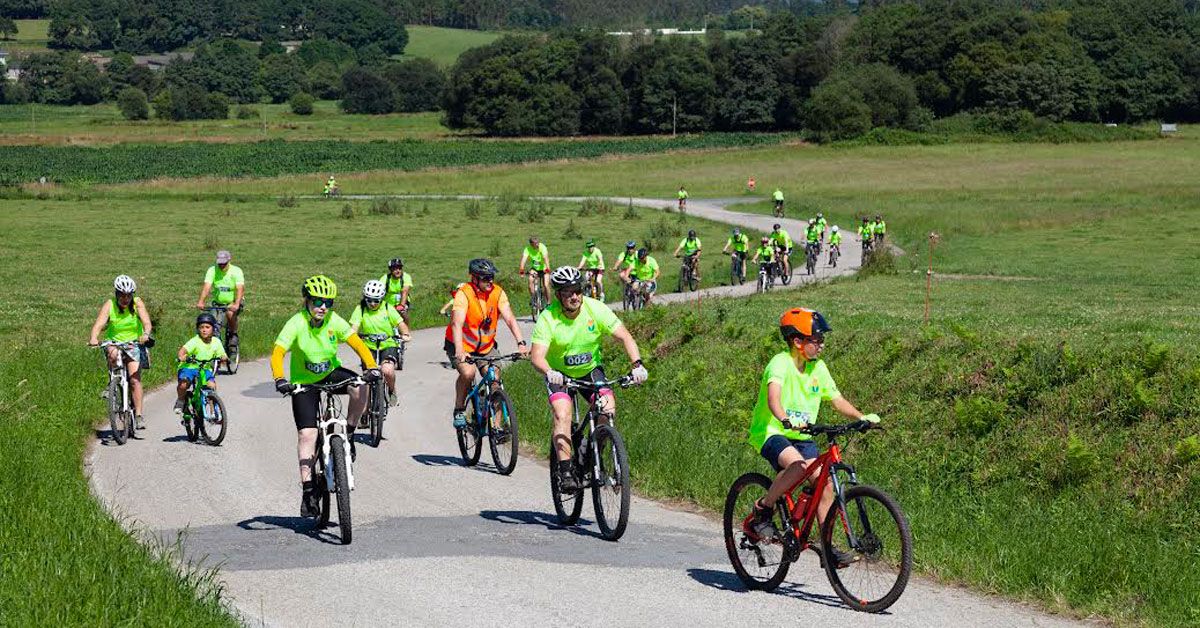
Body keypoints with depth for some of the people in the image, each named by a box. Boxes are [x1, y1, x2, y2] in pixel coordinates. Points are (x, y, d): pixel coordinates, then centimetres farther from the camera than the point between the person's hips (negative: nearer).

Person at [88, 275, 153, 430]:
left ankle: (138, 415, -12)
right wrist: (93, 338, -47)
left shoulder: (137, 303, -12)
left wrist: (146, 334, -47)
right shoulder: (109, 305, -14)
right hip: (114, 341, 0)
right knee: (113, 354, -35)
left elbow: (146, 321, -25)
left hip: (134, 343, 0)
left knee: (135, 378, -13)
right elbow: (99, 323, -27)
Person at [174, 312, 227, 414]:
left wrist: (224, 357, -22)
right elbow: (183, 349, -27)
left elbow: (222, 355, 2)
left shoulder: (216, 342, -1)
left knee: (212, 385, -22)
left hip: (205, 369, 3)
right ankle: (180, 400, 5)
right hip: (189, 367, -3)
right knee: (183, 384, -29)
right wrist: (182, 356, -49)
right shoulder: (195, 341, -15)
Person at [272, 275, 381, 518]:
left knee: (360, 389, -28)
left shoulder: (335, 322, -14)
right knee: (307, 434, -11)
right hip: (304, 382, -2)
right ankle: (308, 490, -3)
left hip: (331, 373, 2)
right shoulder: (296, 324, -22)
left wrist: (371, 367, -32)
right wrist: (279, 380, -48)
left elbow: (358, 344, -15)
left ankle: (348, 435, -5)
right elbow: (278, 353, -31)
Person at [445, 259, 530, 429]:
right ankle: (459, 411, -7)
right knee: (468, 373, -29)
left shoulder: (498, 293, -11)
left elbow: (509, 318, -20)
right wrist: (459, 351, -50)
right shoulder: (464, 294, -23)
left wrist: (521, 343, -36)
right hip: (462, 346, -4)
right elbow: (457, 323, -35)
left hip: (486, 346, 4)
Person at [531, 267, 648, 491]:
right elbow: (537, 355, -33)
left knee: (608, 410, -19)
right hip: (559, 374, -2)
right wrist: (549, 373, -55)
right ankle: (565, 472, -25)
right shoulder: (547, 318, -23)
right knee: (562, 415, -26)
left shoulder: (596, 309, -18)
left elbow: (624, 337, -19)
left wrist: (637, 364, -36)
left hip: (591, 369, 2)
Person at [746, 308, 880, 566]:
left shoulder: (818, 367, 4)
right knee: (798, 465, -34)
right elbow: (773, 396, -35)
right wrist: (785, 420, -54)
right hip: (771, 432, -7)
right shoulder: (780, 363, -18)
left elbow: (836, 399, 7)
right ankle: (763, 509, -12)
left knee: (825, 484, -8)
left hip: (802, 436, 7)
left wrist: (862, 417, -9)